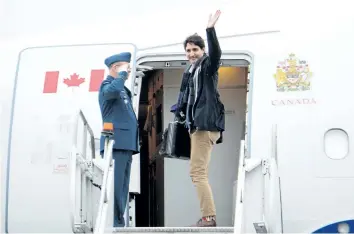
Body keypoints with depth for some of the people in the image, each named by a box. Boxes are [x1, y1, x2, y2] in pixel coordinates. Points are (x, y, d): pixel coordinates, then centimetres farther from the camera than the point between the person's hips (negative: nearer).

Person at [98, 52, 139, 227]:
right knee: (115, 186, -14)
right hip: (116, 143, -9)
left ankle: (118, 223, 9)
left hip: (126, 144, 9)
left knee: (122, 187, 7)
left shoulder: (123, 90, 26)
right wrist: (122, 74, -10)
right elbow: (112, 91, -25)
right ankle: (114, 224, -17)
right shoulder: (107, 85, 0)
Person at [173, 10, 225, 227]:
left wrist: (211, 30, -37)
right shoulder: (190, 71, 18)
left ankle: (209, 217, -13)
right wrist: (180, 110, 4)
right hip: (197, 124, 10)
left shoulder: (208, 66, -5)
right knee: (200, 172, 12)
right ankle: (208, 216, 17)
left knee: (197, 171, -13)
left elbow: (216, 54, -27)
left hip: (206, 124, -10)